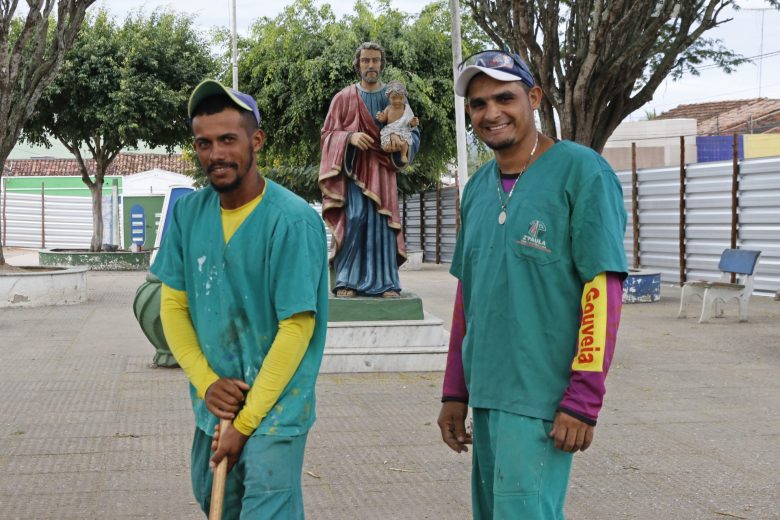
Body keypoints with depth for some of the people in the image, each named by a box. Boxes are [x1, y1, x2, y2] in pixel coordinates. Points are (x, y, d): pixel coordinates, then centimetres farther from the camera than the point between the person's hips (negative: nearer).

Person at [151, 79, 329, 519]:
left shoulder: (294, 222, -18)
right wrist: (207, 382, -9)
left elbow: (296, 329, -18)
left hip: (274, 413, -6)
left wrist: (245, 423, -15)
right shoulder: (189, 213, -1)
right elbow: (173, 305, 5)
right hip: (213, 405, 6)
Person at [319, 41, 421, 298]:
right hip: (353, 169, -1)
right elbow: (328, 135, 5)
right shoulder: (344, 98, 7)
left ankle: (384, 282, -2)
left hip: (382, 170, 1)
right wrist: (349, 137, -15)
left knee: (382, 223, -4)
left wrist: (401, 141, -14)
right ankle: (347, 281, -8)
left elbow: (414, 133, 9)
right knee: (352, 221, -11)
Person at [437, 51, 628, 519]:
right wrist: (455, 393, 16)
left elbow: (603, 290, -12)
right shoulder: (478, 188, 12)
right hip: (485, 393, 7)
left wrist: (584, 401, -16)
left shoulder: (580, 172, -9)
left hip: (542, 399, -7)